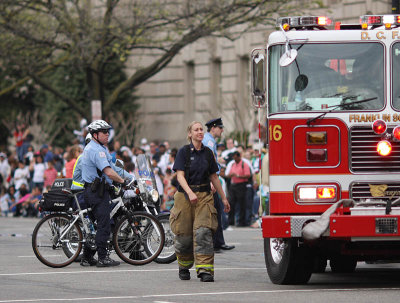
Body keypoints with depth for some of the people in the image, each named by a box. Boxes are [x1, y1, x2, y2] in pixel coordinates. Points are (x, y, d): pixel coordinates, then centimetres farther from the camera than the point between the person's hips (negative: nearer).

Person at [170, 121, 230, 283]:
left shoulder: (207, 153, 10)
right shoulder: (184, 152, -1)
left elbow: (213, 177, 17)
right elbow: (180, 175, -10)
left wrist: (223, 198, 18)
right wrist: (190, 193, -26)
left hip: (204, 196, 2)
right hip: (185, 195, -2)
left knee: (203, 231, -13)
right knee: (184, 234, 2)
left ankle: (205, 269, -17)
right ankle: (184, 267, 25)